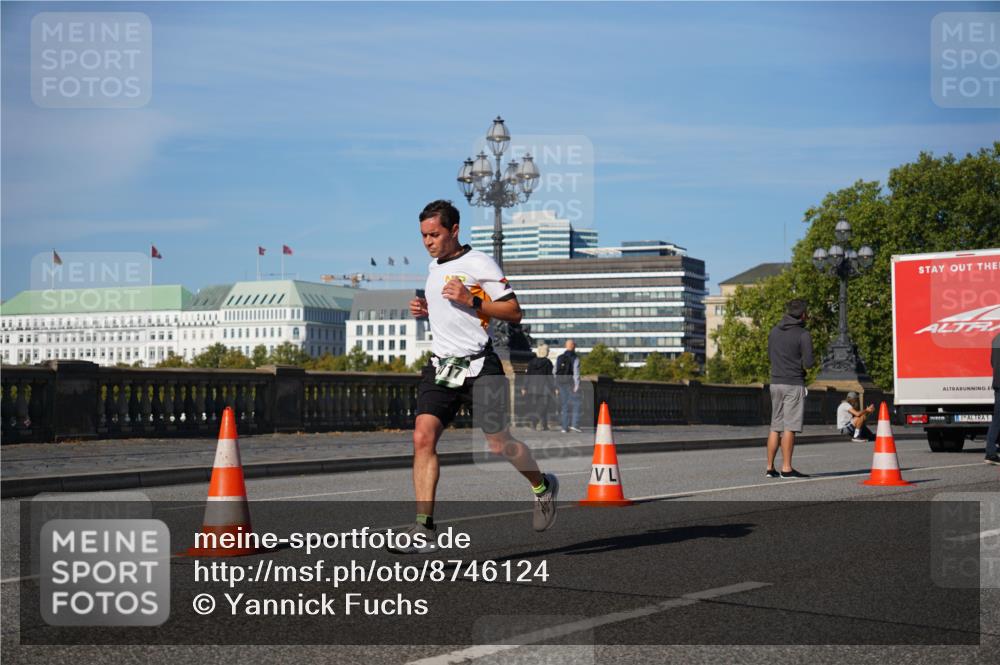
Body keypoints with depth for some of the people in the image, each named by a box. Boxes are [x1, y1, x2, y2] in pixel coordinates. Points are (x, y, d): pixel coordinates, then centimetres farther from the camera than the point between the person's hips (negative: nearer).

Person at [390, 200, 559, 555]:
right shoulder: (434, 266, 15)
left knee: (499, 444, 3)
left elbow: (514, 312, -9)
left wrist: (472, 300, -20)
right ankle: (423, 529, -12)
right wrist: (425, 309, 10)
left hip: (478, 366, -6)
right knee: (422, 438, -12)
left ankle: (543, 487, 35)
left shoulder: (479, 263, -8)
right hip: (440, 366, 6)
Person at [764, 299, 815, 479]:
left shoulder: (774, 331, 10)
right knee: (790, 427, -5)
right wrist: (812, 360, 7)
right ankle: (786, 468, -5)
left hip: (775, 383, 6)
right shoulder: (803, 335, -10)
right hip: (794, 384, -6)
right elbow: (808, 363, -14)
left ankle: (770, 468, 10)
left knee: (775, 427, 10)